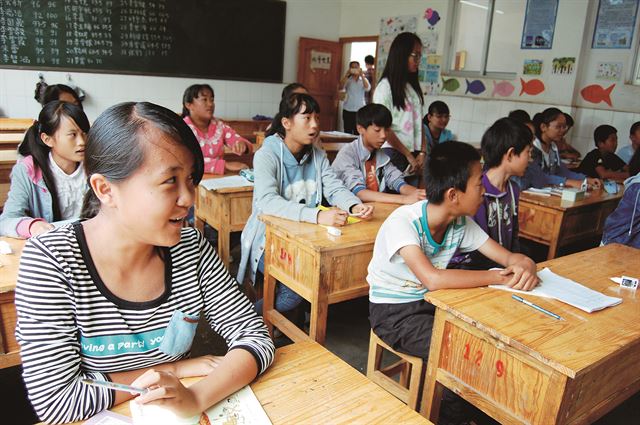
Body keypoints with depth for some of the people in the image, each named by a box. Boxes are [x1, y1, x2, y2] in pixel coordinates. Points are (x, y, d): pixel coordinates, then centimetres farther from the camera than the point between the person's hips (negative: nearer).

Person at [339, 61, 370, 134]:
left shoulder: (363, 80, 10)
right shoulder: (347, 80, 7)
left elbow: (367, 88, -10)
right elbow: (341, 87, -11)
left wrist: (362, 75, -15)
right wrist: (347, 75, -15)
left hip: (359, 110, 0)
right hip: (347, 110, 0)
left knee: (358, 133, -7)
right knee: (347, 133, -2)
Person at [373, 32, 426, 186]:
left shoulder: (414, 87, 15)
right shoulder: (385, 86, -4)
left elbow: (419, 124, 13)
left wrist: (422, 153, -1)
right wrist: (408, 155, -8)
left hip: (413, 157, 6)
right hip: (393, 154, -6)